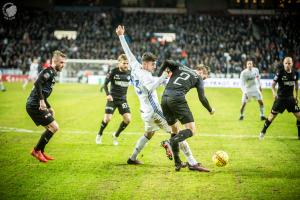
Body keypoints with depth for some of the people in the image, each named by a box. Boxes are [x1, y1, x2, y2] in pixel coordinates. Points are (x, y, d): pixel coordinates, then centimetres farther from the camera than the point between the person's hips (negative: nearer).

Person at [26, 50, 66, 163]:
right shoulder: (49, 71, -11)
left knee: (51, 128, 16)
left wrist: (49, 107, 24)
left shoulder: (52, 73, 20)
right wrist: (41, 101, -30)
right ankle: (36, 150, 0)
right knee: (54, 127, -9)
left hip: (37, 105, 10)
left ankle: (40, 152, 23)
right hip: (35, 106, -10)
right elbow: (37, 84, -26)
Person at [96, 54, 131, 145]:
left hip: (123, 99, 3)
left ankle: (116, 135, 13)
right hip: (112, 99, -3)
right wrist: (108, 94, -20)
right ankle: (99, 135, 17)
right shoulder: (113, 72, -9)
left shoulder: (129, 73, 0)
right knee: (107, 118, -12)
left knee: (128, 119, -11)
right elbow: (105, 84, -7)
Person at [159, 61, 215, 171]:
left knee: (174, 128, 18)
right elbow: (202, 98, 6)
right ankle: (170, 142, -30)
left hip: (164, 98, 6)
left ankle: (177, 163, 12)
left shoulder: (180, 67, 26)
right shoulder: (198, 77, 14)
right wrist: (210, 110, 22)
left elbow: (167, 62, 9)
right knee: (191, 130, -3)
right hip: (177, 99, -6)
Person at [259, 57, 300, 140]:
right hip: (281, 98, -4)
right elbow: (273, 84, -10)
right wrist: (274, 92, -29)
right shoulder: (280, 72, -15)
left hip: (291, 98, 4)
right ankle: (263, 132, 16)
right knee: (272, 115, -2)